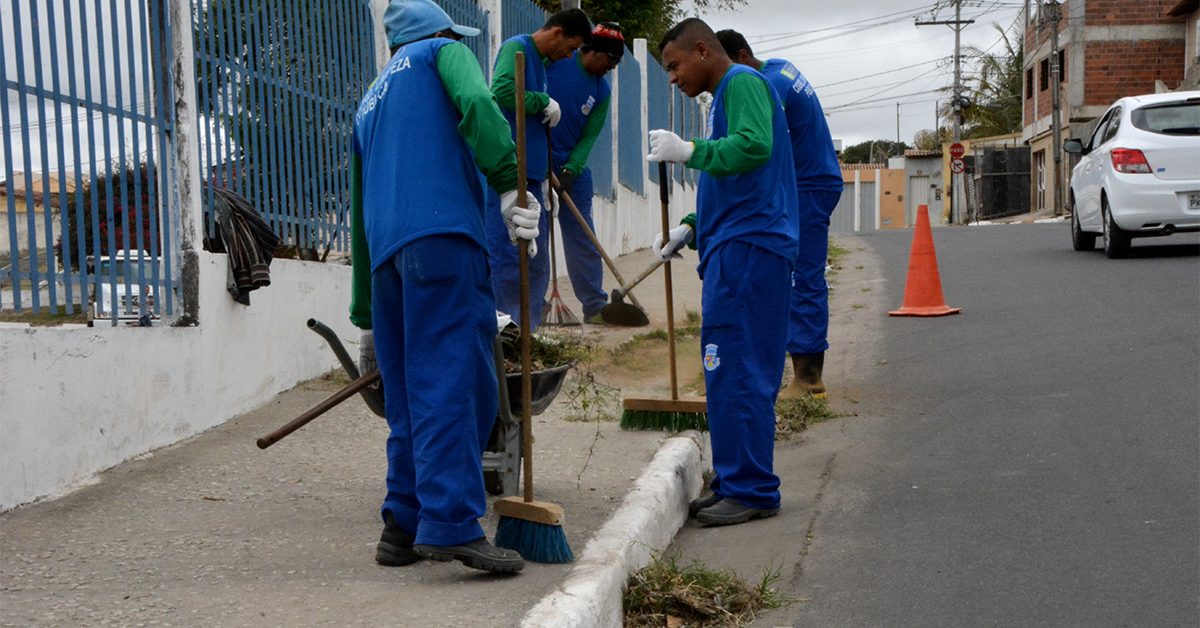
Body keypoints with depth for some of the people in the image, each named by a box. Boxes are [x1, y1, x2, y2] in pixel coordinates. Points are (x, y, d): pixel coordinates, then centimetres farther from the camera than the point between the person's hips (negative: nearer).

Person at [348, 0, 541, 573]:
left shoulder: (369, 103, 34)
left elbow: (359, 212, 33)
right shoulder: (443, 51, 17)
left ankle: (403, 525, 10)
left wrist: (365, 316, 36)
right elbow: (476, 104, -9)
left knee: (409, 392, 10)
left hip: (385, 248, 7)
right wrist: (510, 184, -13)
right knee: (453, 380, -13)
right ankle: (451, 522, -21)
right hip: (442, 232, -7)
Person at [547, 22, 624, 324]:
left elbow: (589, 137, 2)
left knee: (582, 237, 5)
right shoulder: (555, 59, -7)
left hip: (571, 166, 4)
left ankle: (595, 305, 11)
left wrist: (571, 170, -12)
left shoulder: (602, 91, 6)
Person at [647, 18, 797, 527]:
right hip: (735, 247, 11)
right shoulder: (722, 97, 25)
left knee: (737, 371, -11)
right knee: (732, 371, 11)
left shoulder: (742, 83, -5)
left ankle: (751, 490, -7)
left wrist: (690, 151, -19)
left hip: (746, 249, -11)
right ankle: (735, 485, 16)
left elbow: (755, 146, -25)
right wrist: (691, 227, 16)